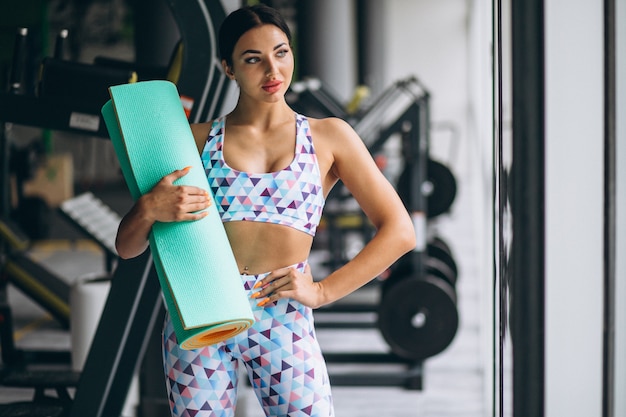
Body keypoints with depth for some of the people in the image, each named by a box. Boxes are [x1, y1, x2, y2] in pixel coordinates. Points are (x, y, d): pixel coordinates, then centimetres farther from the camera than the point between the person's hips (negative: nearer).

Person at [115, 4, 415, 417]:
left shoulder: (329, 137, 8)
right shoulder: (197, 139, 8)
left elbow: (399, 232, 4)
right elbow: (127, 247, 9)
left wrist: (322, 291, -3)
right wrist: (149, 209, -14)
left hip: (283, 318, 0)